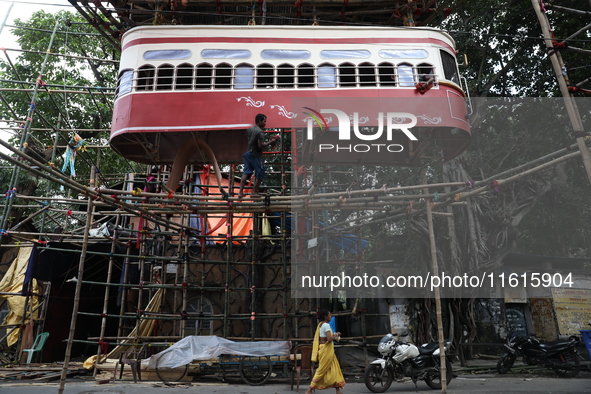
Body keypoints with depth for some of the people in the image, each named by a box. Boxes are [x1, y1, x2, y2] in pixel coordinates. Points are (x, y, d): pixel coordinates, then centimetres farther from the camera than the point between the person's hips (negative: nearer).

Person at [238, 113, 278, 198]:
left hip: (248, 153, 8)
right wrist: (270, 142, -10)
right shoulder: (260, 132, -15)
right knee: (260, 174, 3)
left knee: (246, 173, 6)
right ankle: (254, 192, 5)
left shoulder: (249, 129, 10)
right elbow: (261, 145, -22)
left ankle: (240, 192, 0)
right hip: (256, 155, -8)